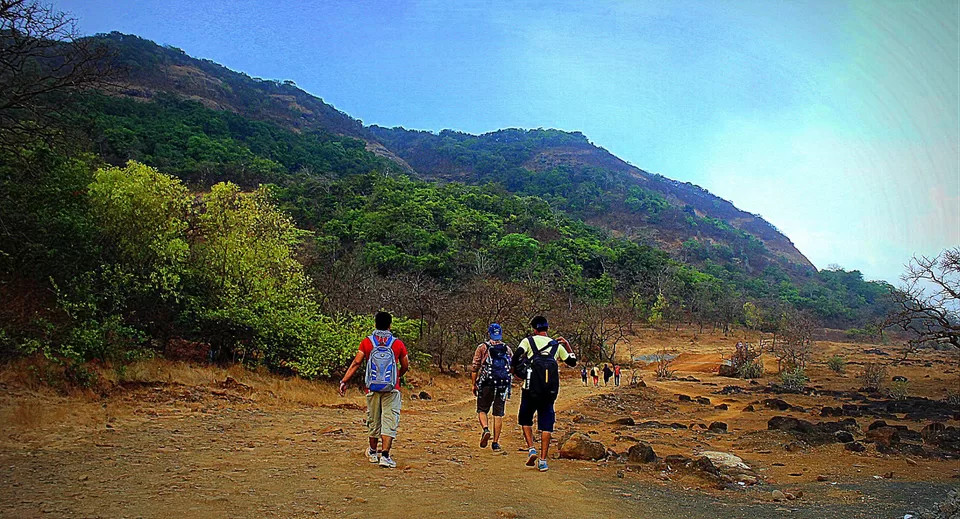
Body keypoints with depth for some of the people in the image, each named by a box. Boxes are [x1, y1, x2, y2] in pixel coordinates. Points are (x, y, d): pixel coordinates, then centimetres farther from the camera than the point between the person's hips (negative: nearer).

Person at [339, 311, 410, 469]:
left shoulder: (366, 342, 1)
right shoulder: (398, 344, 0)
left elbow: (356, 363, -6)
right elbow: (405, 366, 8)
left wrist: (344, 381, -4)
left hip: (372, 388, 2)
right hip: (391, 389, -2)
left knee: (373, 420, 16)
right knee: (389, 421, -2)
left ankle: (373, 453, 31)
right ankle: (385, 456, -11)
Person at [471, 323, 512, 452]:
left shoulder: (482, 347, 2)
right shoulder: (507, 349, 10)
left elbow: (475, 367, -2)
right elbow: (512, 368, 10)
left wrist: (474, 384, 4)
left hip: (486, 384, -2)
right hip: (503, 385, 2)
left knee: (482, 410, 12)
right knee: (498, 414, 7)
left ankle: (485, 429, -15)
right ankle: (496, 443, 7)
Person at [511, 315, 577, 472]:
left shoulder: (528, 341, 3)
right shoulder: (556, 345, 13)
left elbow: (516, 356, -12)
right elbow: (572, 362, 21)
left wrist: (518, 371, 5)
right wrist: (567, 345, 29)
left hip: (531, 389, -2)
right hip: (550, 391, 2)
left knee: (525, 419, 17)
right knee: (546, 424, 7)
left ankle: (531, 449, 0)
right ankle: (543, 460, 3)